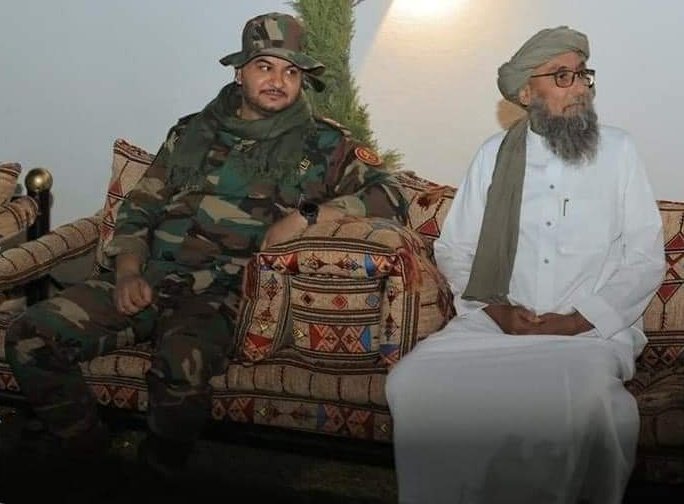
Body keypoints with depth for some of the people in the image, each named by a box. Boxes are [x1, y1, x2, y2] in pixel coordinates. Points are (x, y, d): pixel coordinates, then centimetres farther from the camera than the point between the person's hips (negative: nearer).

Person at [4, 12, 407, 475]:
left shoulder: (322, 144, 8)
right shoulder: (193, 131, 18)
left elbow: (389, 197, -3)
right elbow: (138, 209, 19)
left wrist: (308, 215, -15)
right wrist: (128, 273, -1)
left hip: (220, 295, -4)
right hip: (148, 281, 5)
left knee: (181, 367, -37)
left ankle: (162, 473, -5)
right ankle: (92, 457, 6)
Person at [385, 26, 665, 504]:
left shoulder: (618, 150, 6)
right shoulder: (494, 154, 10)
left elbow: (647, 259, 2)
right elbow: (453, 249, 10)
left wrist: (576, 322, -10)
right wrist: (496, 309, -8)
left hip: (593, 329, -2)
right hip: (496, 322, 2)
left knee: (585, 403, -35)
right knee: (414, 382, -24)